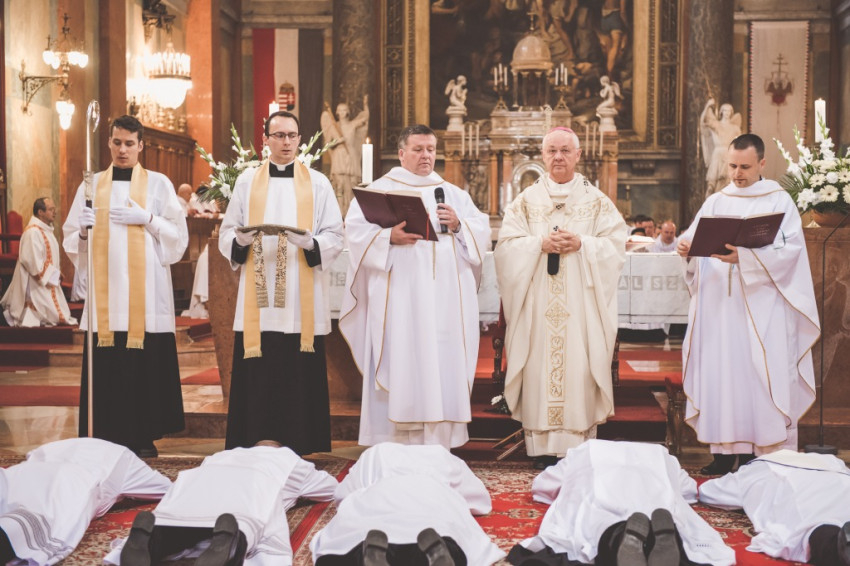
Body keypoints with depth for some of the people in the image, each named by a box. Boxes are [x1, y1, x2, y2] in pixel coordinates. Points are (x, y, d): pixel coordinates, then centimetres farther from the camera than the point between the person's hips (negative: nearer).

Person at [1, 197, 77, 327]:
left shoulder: (46, 229, 12)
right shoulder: (33, 232, -20)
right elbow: (34, 262, -24)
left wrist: (56, 273, 7)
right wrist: (54, 274, -16)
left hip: (46, 282, 11)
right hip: (36, 286, -11)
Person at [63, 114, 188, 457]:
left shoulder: (158, 184, 7)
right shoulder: (92, 185, 11)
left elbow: (179, 235, 2)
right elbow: (71, 241, 9)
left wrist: (147, 219, -10)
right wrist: (83, 230, -12)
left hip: (147, 290, -1)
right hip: (105, 289, 1)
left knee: (148, 363, -2)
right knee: (106, 365, -2)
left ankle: (144, 435, 7)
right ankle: (108, 436, 7)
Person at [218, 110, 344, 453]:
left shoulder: (317, 183, 9)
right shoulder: (248, 181, 11)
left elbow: (335, 238, 3)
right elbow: (226, 236, 9)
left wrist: (310, 243, -17)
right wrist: (242, 239, -13)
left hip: (303, 303, 0)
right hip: (258, 304, 1)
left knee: (301, 380, -1)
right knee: (256, 380, -1)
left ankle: (299, 449, 8)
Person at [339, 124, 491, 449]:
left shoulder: (454, 194, 19)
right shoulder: (379, 190, 9)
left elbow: (482, 230, 11)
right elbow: (356, 230, -3)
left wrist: (458, 225, -8)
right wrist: (390, 237, -18)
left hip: (445, 298, 3)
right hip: (399, 297, -3)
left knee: (443, 366, 0)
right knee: (401, 365, -6)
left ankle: (438, 444, 4)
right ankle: (395, 444, -1)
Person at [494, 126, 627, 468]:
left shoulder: (597, 202, 10)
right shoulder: (525, 201, 12)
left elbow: (615, 245, 2)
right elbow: (507, 246, 3)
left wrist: (581, 244, -14)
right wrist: (540, 244, -14)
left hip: (581, 302, 0)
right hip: (537, 303, 1)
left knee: (579, 366, -6)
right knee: (539, 367, -4)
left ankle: (578, 447, 0)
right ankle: (542, 448, 1)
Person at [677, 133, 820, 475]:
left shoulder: (779, 201, 3)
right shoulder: (715, 203, 14)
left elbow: (789, 250, -10)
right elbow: (692, 240, 4)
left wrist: (743, 258, -24)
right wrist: (683, 246, -19)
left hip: (763, 307, -3)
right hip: (720, 306, 4)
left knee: (764, 377, -6)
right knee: (722, 373, 1)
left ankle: (771, 454, -2)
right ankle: (727, 449, 6)